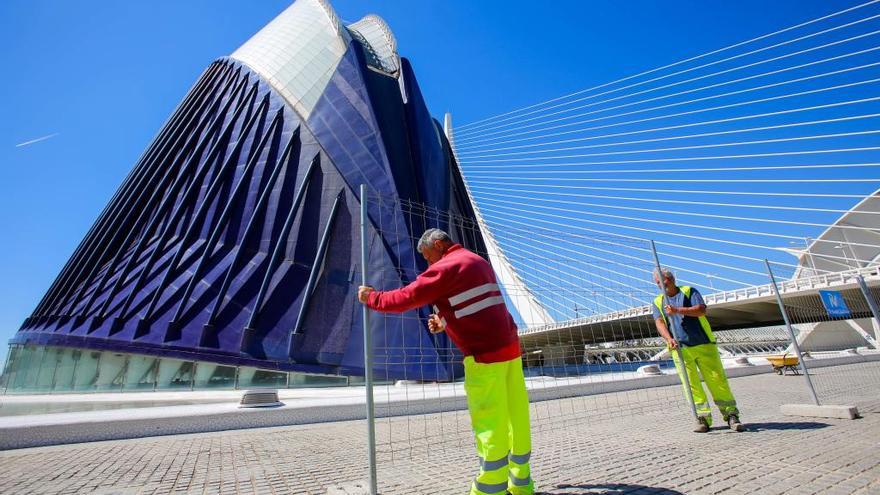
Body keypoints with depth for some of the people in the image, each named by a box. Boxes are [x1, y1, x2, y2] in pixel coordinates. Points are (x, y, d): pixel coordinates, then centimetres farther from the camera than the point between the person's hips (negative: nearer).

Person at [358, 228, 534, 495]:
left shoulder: (444, 268, -9)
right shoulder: (479, 262, 18)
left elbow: (405, 298, -8)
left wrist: (370, 297, 7)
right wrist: (447, 323, 19)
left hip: (485, 353, -9)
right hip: (510, 345, 9)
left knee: (488, 423, 2)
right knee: (516, 417, 14)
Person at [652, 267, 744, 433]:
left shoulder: (689, 291, 8)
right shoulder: (658, 302, 12)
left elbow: (701, 310, -9)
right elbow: (660, 323, -4)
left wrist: (677, 310, -22)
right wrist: (669, 339, -22)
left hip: (704, 344, -1)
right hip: (680, 349, 1)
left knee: (717, 380, 0)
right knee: (691, 385, -2)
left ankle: (731, 415, 12)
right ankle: (703, 418, 6)